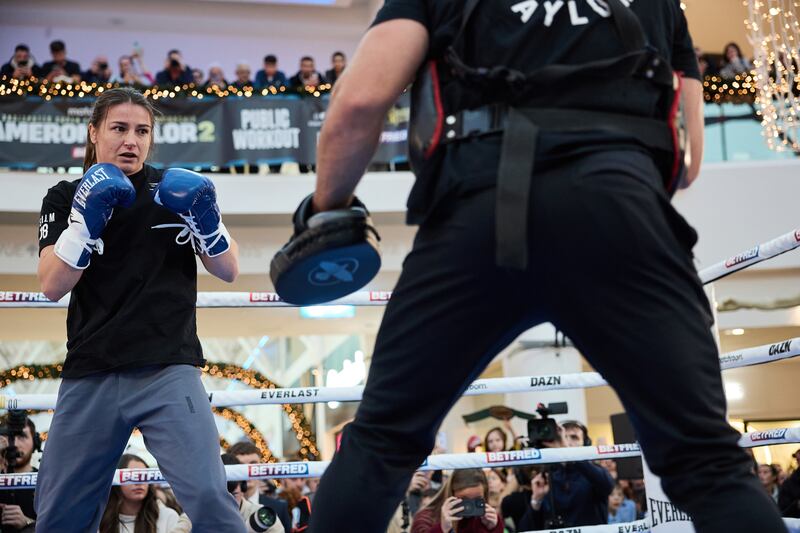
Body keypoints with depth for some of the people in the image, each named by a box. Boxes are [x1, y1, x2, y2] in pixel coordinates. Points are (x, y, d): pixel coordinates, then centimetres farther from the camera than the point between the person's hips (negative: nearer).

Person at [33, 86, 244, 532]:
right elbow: (52, 286, -4)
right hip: (90, 376, 2)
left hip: (169, 369, -1)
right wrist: (86, 219, -16)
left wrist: (205, 217, -14)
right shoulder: (65, 198, 9)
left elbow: (229, 271, 4)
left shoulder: (176, 190, 8)